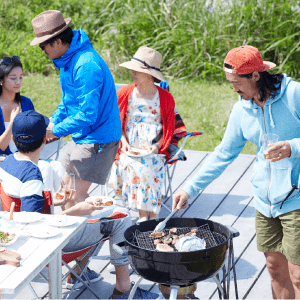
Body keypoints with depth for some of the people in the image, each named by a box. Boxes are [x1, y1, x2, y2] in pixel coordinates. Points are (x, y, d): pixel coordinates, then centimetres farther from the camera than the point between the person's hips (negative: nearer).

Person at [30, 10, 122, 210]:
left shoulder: (86, 66, -27)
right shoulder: (69, 59, 6)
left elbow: (87, 114, -28)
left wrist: (56, 131, -19)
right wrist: (54, 122, 8)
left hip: (97, 139, -10)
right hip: (82, 136, 10)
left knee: (77, 195, -6)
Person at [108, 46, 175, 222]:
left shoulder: (166, 98, 3)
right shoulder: (125, 94, 7)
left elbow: (169, 128, 6)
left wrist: (157, 146, -11)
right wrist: (124, 142, -7)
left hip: (154, 150, -1)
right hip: (129, 150, 1)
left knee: (148, 167, -31)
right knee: (134, 167, -30)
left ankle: (150, 218, -23)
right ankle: (145, 216, -23)